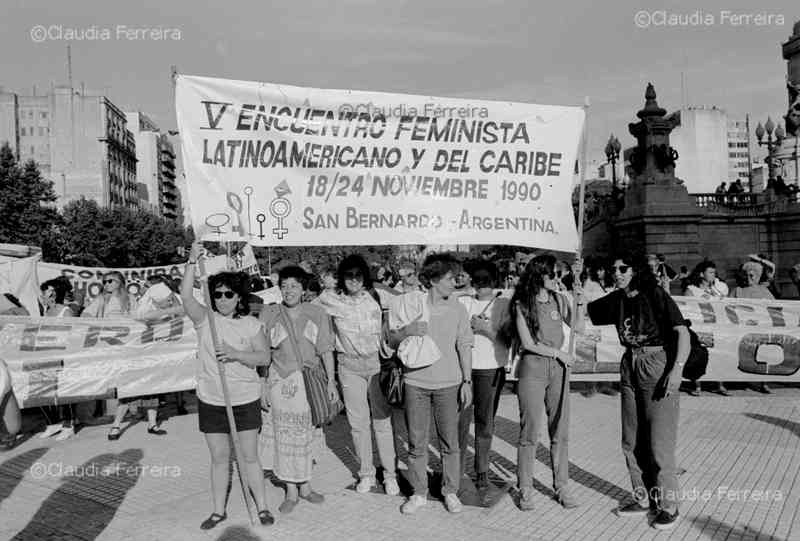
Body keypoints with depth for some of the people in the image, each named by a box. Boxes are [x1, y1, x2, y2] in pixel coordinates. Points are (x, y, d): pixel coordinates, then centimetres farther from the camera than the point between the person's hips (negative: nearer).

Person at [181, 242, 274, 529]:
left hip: (245, 400, -1)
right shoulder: (205, 319, -3)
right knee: (219, 458, 12)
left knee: (249, 456, 7)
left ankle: (262, 507, 22)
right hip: (210, 401, 1)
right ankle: (219, 510, 28)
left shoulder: (251, 324, -3)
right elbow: (186, 296, -19)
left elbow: (264, 356, -9)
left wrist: (235, 354, -25)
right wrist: (192, 261, -27)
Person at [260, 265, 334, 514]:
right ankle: (291, 491, 18)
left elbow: (326, 350, 2)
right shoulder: (269, 314, -1)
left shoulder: (317, 313, -1)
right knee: (285, 435, 4)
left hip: (310, 379, 0)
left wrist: (331, 381, -2)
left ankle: (305, 486, 27)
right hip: (280, 380, 0)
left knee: (306, 434, 10)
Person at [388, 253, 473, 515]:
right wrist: (406, 331, -18)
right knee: (416, 442, 8)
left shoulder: (457, 308, 0)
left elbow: (464, 346, 4)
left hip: (448, 384, 0)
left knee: (450, 442, 8)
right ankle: (419, 493, 24)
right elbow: (392, 341, 3)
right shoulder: (410, 303, -3)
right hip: (415, 382, 0)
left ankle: (451, 491, 25)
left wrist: (467, 381, 0)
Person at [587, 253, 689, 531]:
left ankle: (668, 505, 14)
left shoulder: (657, 296, -8)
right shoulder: (616, 300, 8)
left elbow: (683, 332, -12)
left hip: (658, 365, -6)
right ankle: (643, 499, 27)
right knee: (631, 442, 11)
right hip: (629, 367, 6)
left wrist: (677, 369, -20)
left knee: (659, 443, -2)